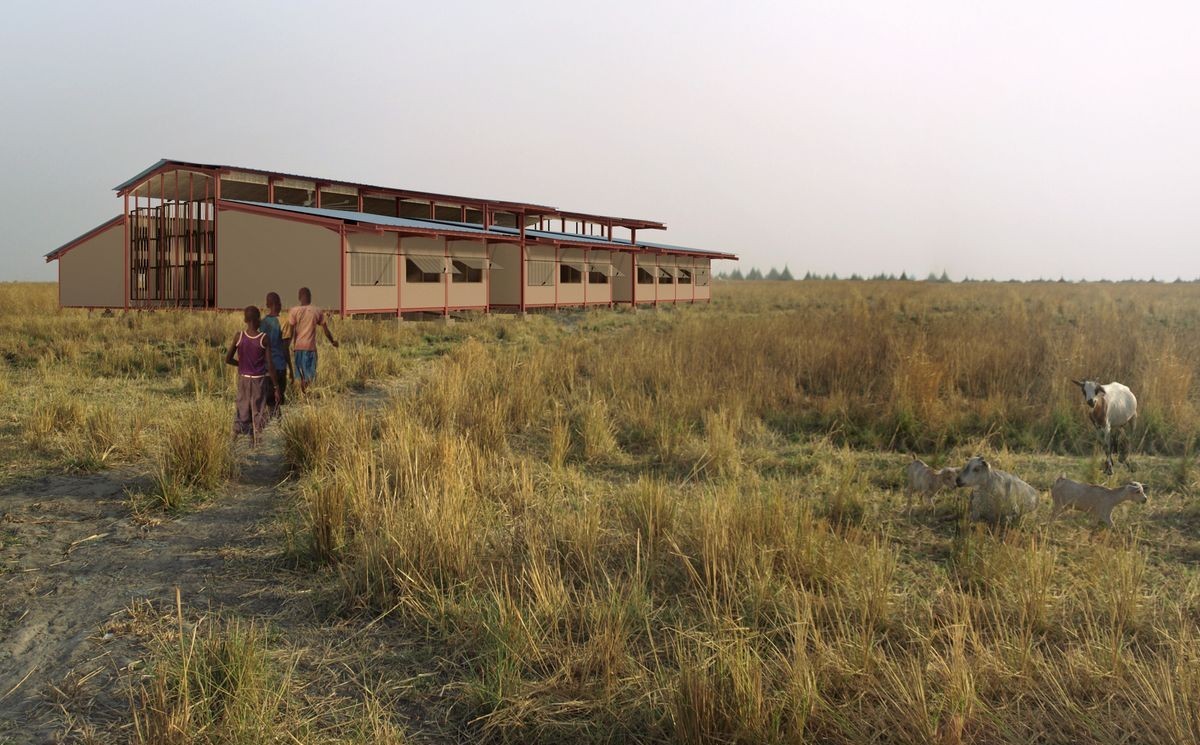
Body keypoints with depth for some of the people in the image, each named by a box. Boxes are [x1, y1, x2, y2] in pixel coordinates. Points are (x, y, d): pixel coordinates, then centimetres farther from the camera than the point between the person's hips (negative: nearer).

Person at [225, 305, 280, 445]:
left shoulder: (239, 336, -6)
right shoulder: (264, 338, -13)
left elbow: (228, 359, -1)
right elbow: (270, 365, -12)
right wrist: (277, 387, -7)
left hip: (243, 379, 2)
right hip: (259, 380, -2)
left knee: (242, 411, 12)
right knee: (258, 413, 5)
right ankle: (256, 444, 7)